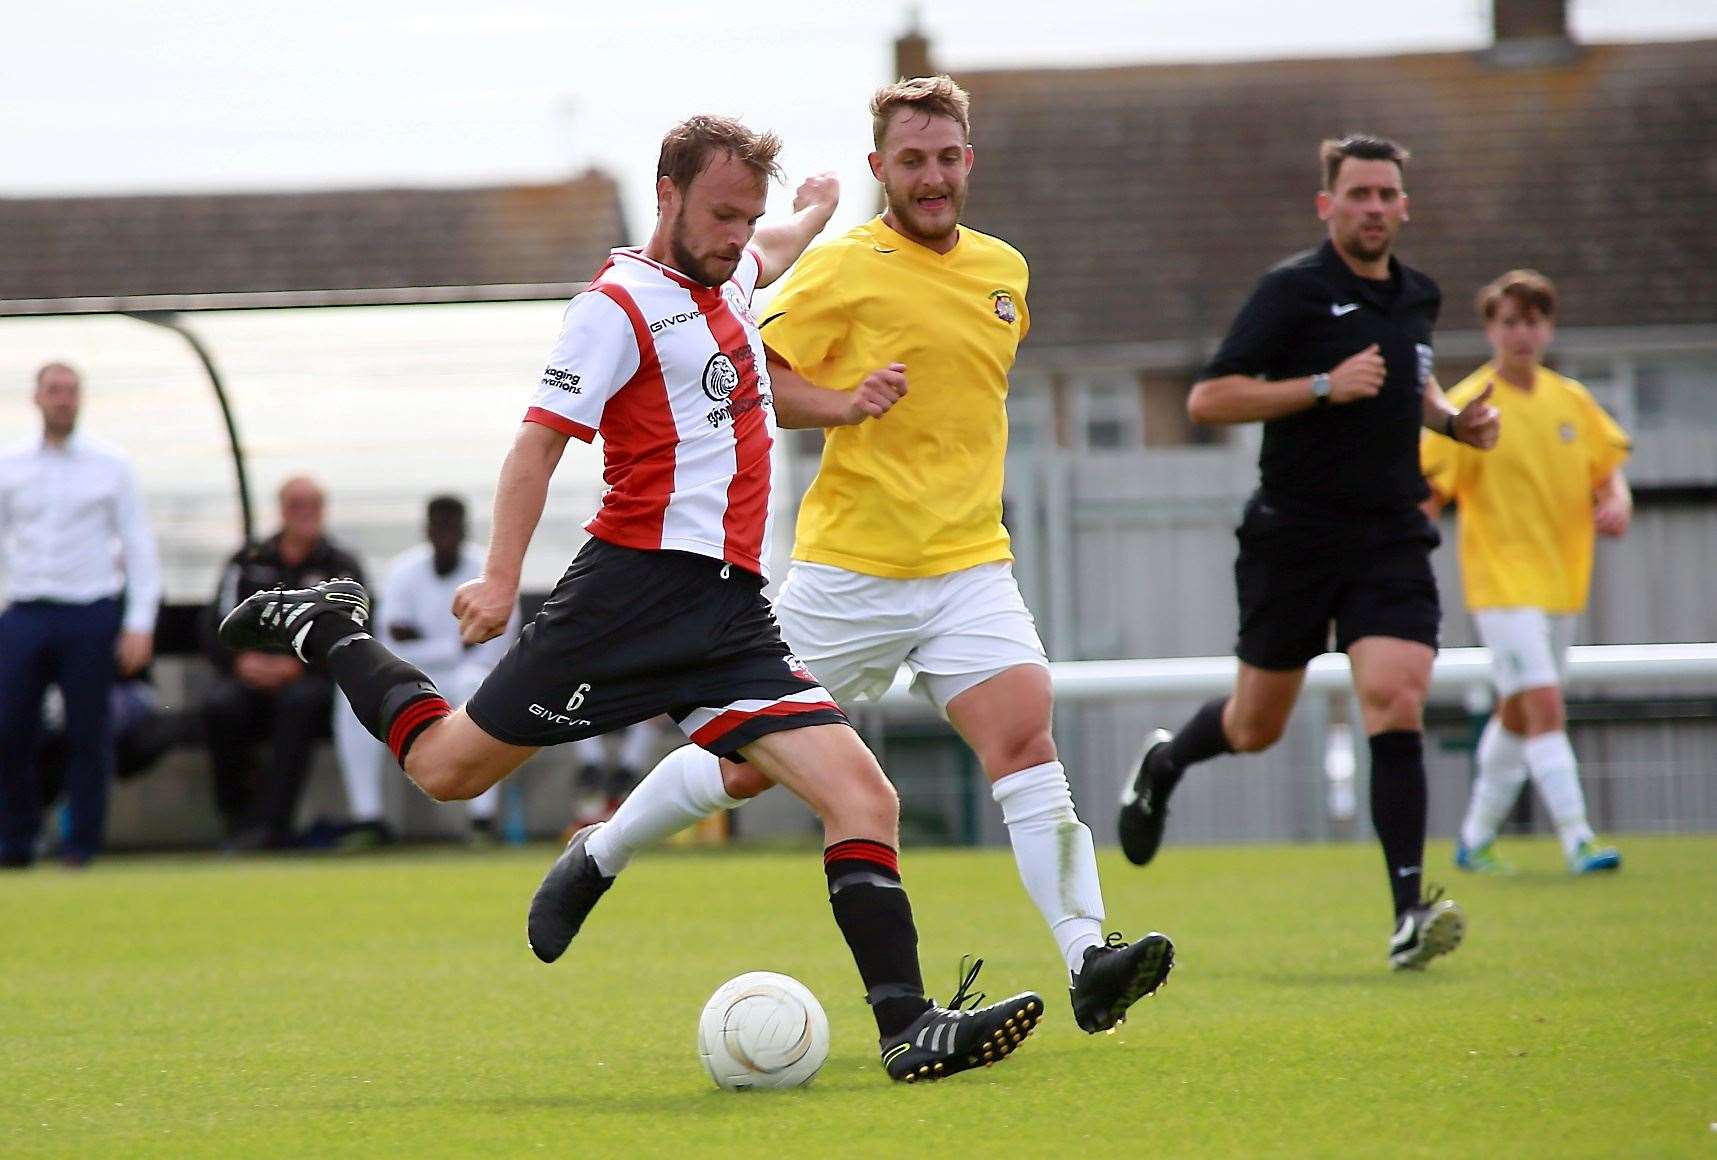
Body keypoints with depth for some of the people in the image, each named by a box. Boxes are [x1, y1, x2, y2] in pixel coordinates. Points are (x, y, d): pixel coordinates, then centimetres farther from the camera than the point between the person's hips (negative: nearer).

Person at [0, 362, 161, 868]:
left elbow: (139, 547, 3)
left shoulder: (111, 467, 4)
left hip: (90, 614, -2)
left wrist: (140, 623, -4)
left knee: (88, 732, 0)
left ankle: (82, 842, 8)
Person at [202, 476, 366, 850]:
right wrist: (241, 660, -14)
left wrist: (296, 666, -18)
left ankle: (270, 825, -39)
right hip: (252, 676, 2)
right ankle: (237, 816, -19)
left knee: (300, 699, -37)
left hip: (313, 678, -2)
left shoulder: (341, 567, 7)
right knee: (220, 704, -31)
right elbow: (215, 630, 7)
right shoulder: (248, 562, 14)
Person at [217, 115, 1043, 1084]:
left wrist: (813, 216, 62)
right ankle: (331, 634, 28)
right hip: (641, 582, -7)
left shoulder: (727, 277, 19)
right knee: (449, 769, 2)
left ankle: (909, 1027, -15)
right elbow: (541, 440, -10)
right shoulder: (620, 303, -5)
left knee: (865, 801, -10)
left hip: (733, 613, 7)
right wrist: (502, 577, -20)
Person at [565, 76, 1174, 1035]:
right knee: (751, 765, 7)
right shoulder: (845, 267, -7)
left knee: (1025, 740, -18)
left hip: (970, 567, 4)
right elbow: (751, 375, -9)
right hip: (848, 567, -4)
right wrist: (842, 404, -24)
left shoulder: (1004, 269, 11)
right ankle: (599, 855, 32)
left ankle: (1089, 962, -26)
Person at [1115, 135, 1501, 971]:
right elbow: (1207, 400, -14)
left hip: (1391, 538, 3)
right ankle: (1165, 762, 45)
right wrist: (1325, 386, -21)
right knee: (1256, 727, 10)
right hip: (1294, 535, -3)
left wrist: (1454, 420, 11)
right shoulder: (1295, 290, -8)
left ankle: (1409, 914, -19)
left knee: (1396, 705, -16)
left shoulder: (1417, 298, 11)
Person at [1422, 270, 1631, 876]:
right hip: (1502, 581, -6)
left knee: (1517, 712, 14)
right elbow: (1427, 495, -10)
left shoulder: (1571, 400, 7)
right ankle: (1577, 841, -20)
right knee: (1544, 705, -17)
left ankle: (1477, 838, 27)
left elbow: (1608, 468, 18)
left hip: (1562, 577, 6)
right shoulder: (1468, 406, -9)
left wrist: (1616, 502, -5)